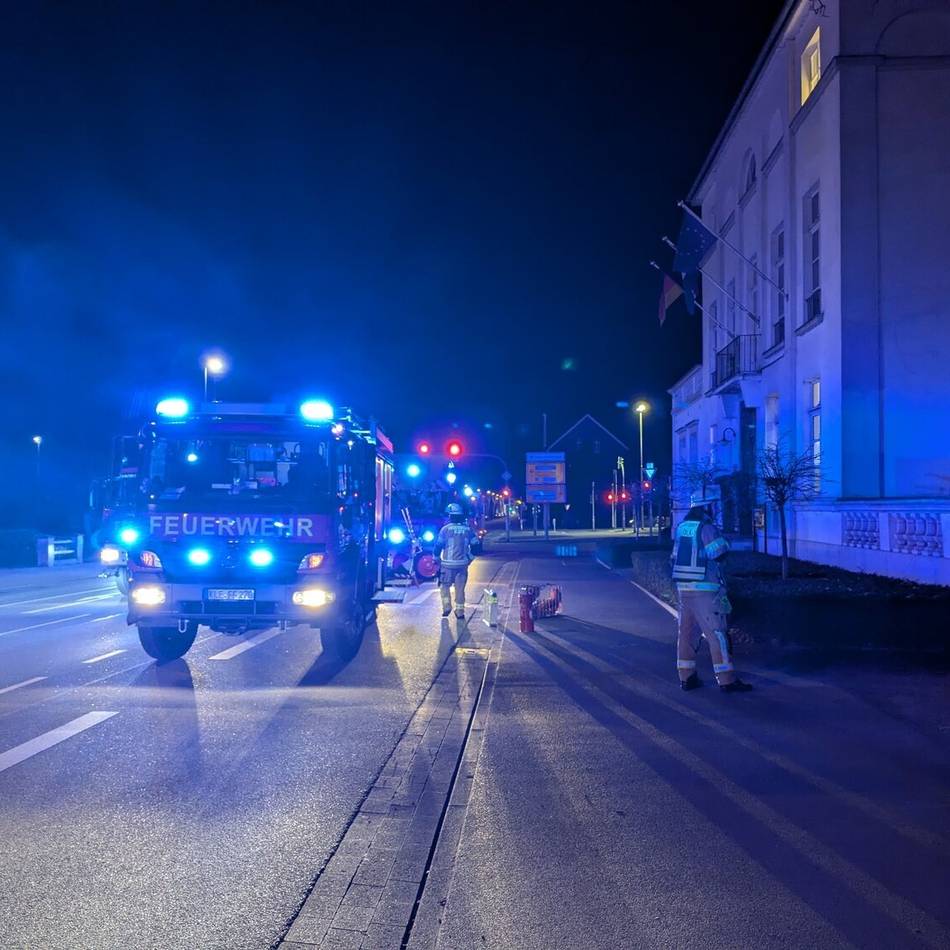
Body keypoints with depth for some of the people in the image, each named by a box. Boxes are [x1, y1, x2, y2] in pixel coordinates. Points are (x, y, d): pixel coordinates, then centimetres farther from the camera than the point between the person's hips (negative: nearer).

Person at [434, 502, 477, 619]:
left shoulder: (446, 529, -7)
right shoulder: (468, 530, 3)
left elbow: (438, 545, -4)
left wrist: (436, 559, 10)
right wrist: (469, 558, 19)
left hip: (448, 564, -3)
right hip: (463, 564, 3)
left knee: (445, 586, 13)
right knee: (460, 588, 10)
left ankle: (446, 606, -3)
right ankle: (460, 611, 10)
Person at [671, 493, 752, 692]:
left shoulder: (681, 527, 10)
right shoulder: (706, 528, -12)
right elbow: (719, 553, -15)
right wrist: (722, 540, 3)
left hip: (683, 587, 8)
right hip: (704, 589, -7)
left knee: (687, 631, 12)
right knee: (717, 632, -3)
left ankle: (686, 677, 16)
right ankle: (726, 680, -2)